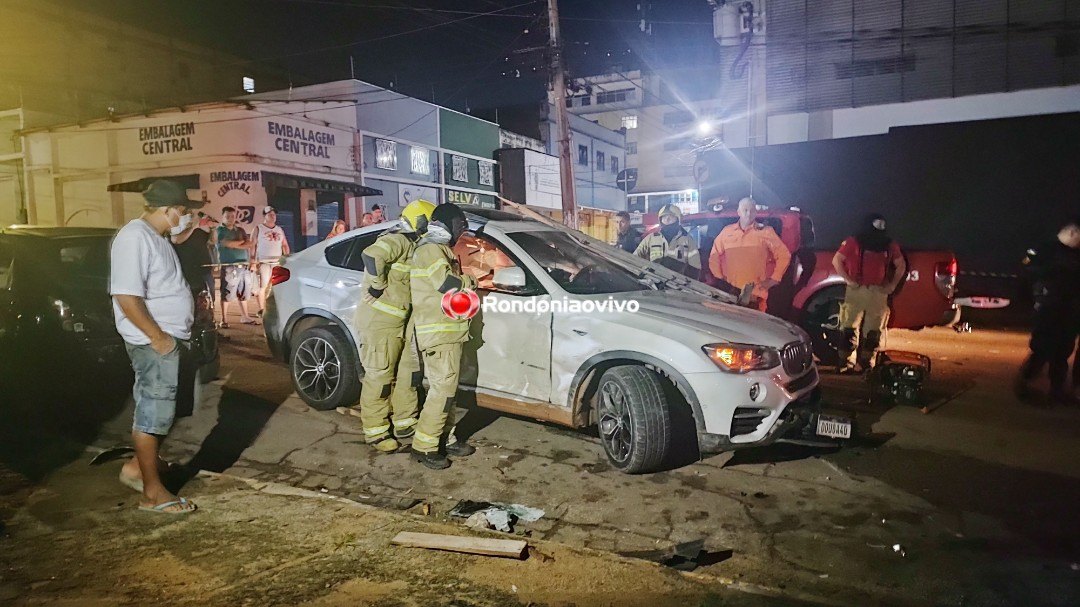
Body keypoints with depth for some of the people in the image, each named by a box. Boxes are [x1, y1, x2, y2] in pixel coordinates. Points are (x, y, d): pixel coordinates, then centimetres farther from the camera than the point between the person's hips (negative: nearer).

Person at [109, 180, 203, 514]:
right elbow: (126, 296, -25)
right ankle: (152, 492, 3)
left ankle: (139, 465, 35)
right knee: (155, 409, -4)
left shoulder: (156, 237, 14)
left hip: (169, 337, 10)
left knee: (159, 407, 20)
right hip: (154, 341, -10)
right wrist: (158, 336, -23)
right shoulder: (135, 238, -18)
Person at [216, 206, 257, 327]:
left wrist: (235, 245, -8)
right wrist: (242, 242, 0)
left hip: (244, 266, 5)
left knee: (243, 294, 11)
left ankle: (245, 317, 20)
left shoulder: (240, 230, 18)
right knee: (226, 294, -6)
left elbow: (249, 245, 6)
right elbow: (227, 243, -15)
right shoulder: (220, 230, 3)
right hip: (229, 266, -5)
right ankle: (224, 320, 0)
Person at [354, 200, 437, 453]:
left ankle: (405, 424, 28)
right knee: (379, 376, -2)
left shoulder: (412, 246, 15)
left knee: (407, 371, 16)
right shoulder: (397, 241, -16)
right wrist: (378, 285, -24)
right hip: (380, 320, -10)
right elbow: (371, 256, -35)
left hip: (400, 320, 10)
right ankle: (375, 432, 8)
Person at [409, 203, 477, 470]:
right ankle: (423, 446, -6)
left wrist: (464, 281, 6)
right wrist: (470, 281, -2)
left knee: (446, 389, 14)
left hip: (449, 332, 11)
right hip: (438, 335, -11)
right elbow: (448, 283, -20)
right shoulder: (430, 250, -12)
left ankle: (445, 438, 22)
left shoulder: (442, 250, 23)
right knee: (442, 391, -12)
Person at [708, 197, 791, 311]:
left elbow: (784, 255, 4)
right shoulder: (727, 231, 12)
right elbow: (715, 255, 19)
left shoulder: (765, 232, 4)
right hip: (730, 291, 2)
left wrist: (773, 280, 0)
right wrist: (719, 277, 12)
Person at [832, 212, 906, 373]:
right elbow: (837, 260, -1)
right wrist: (847, 279, -7)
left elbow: (901, 265, 21)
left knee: (873, 332, 6)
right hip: (856, 290, -4)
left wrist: (893, 284, 10)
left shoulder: (889, 245, 11)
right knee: (849, 329, -7)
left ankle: (864, 363, 15)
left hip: (878, 292, 4)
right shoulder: (853, 242, -2)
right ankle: (845, 363, -2)